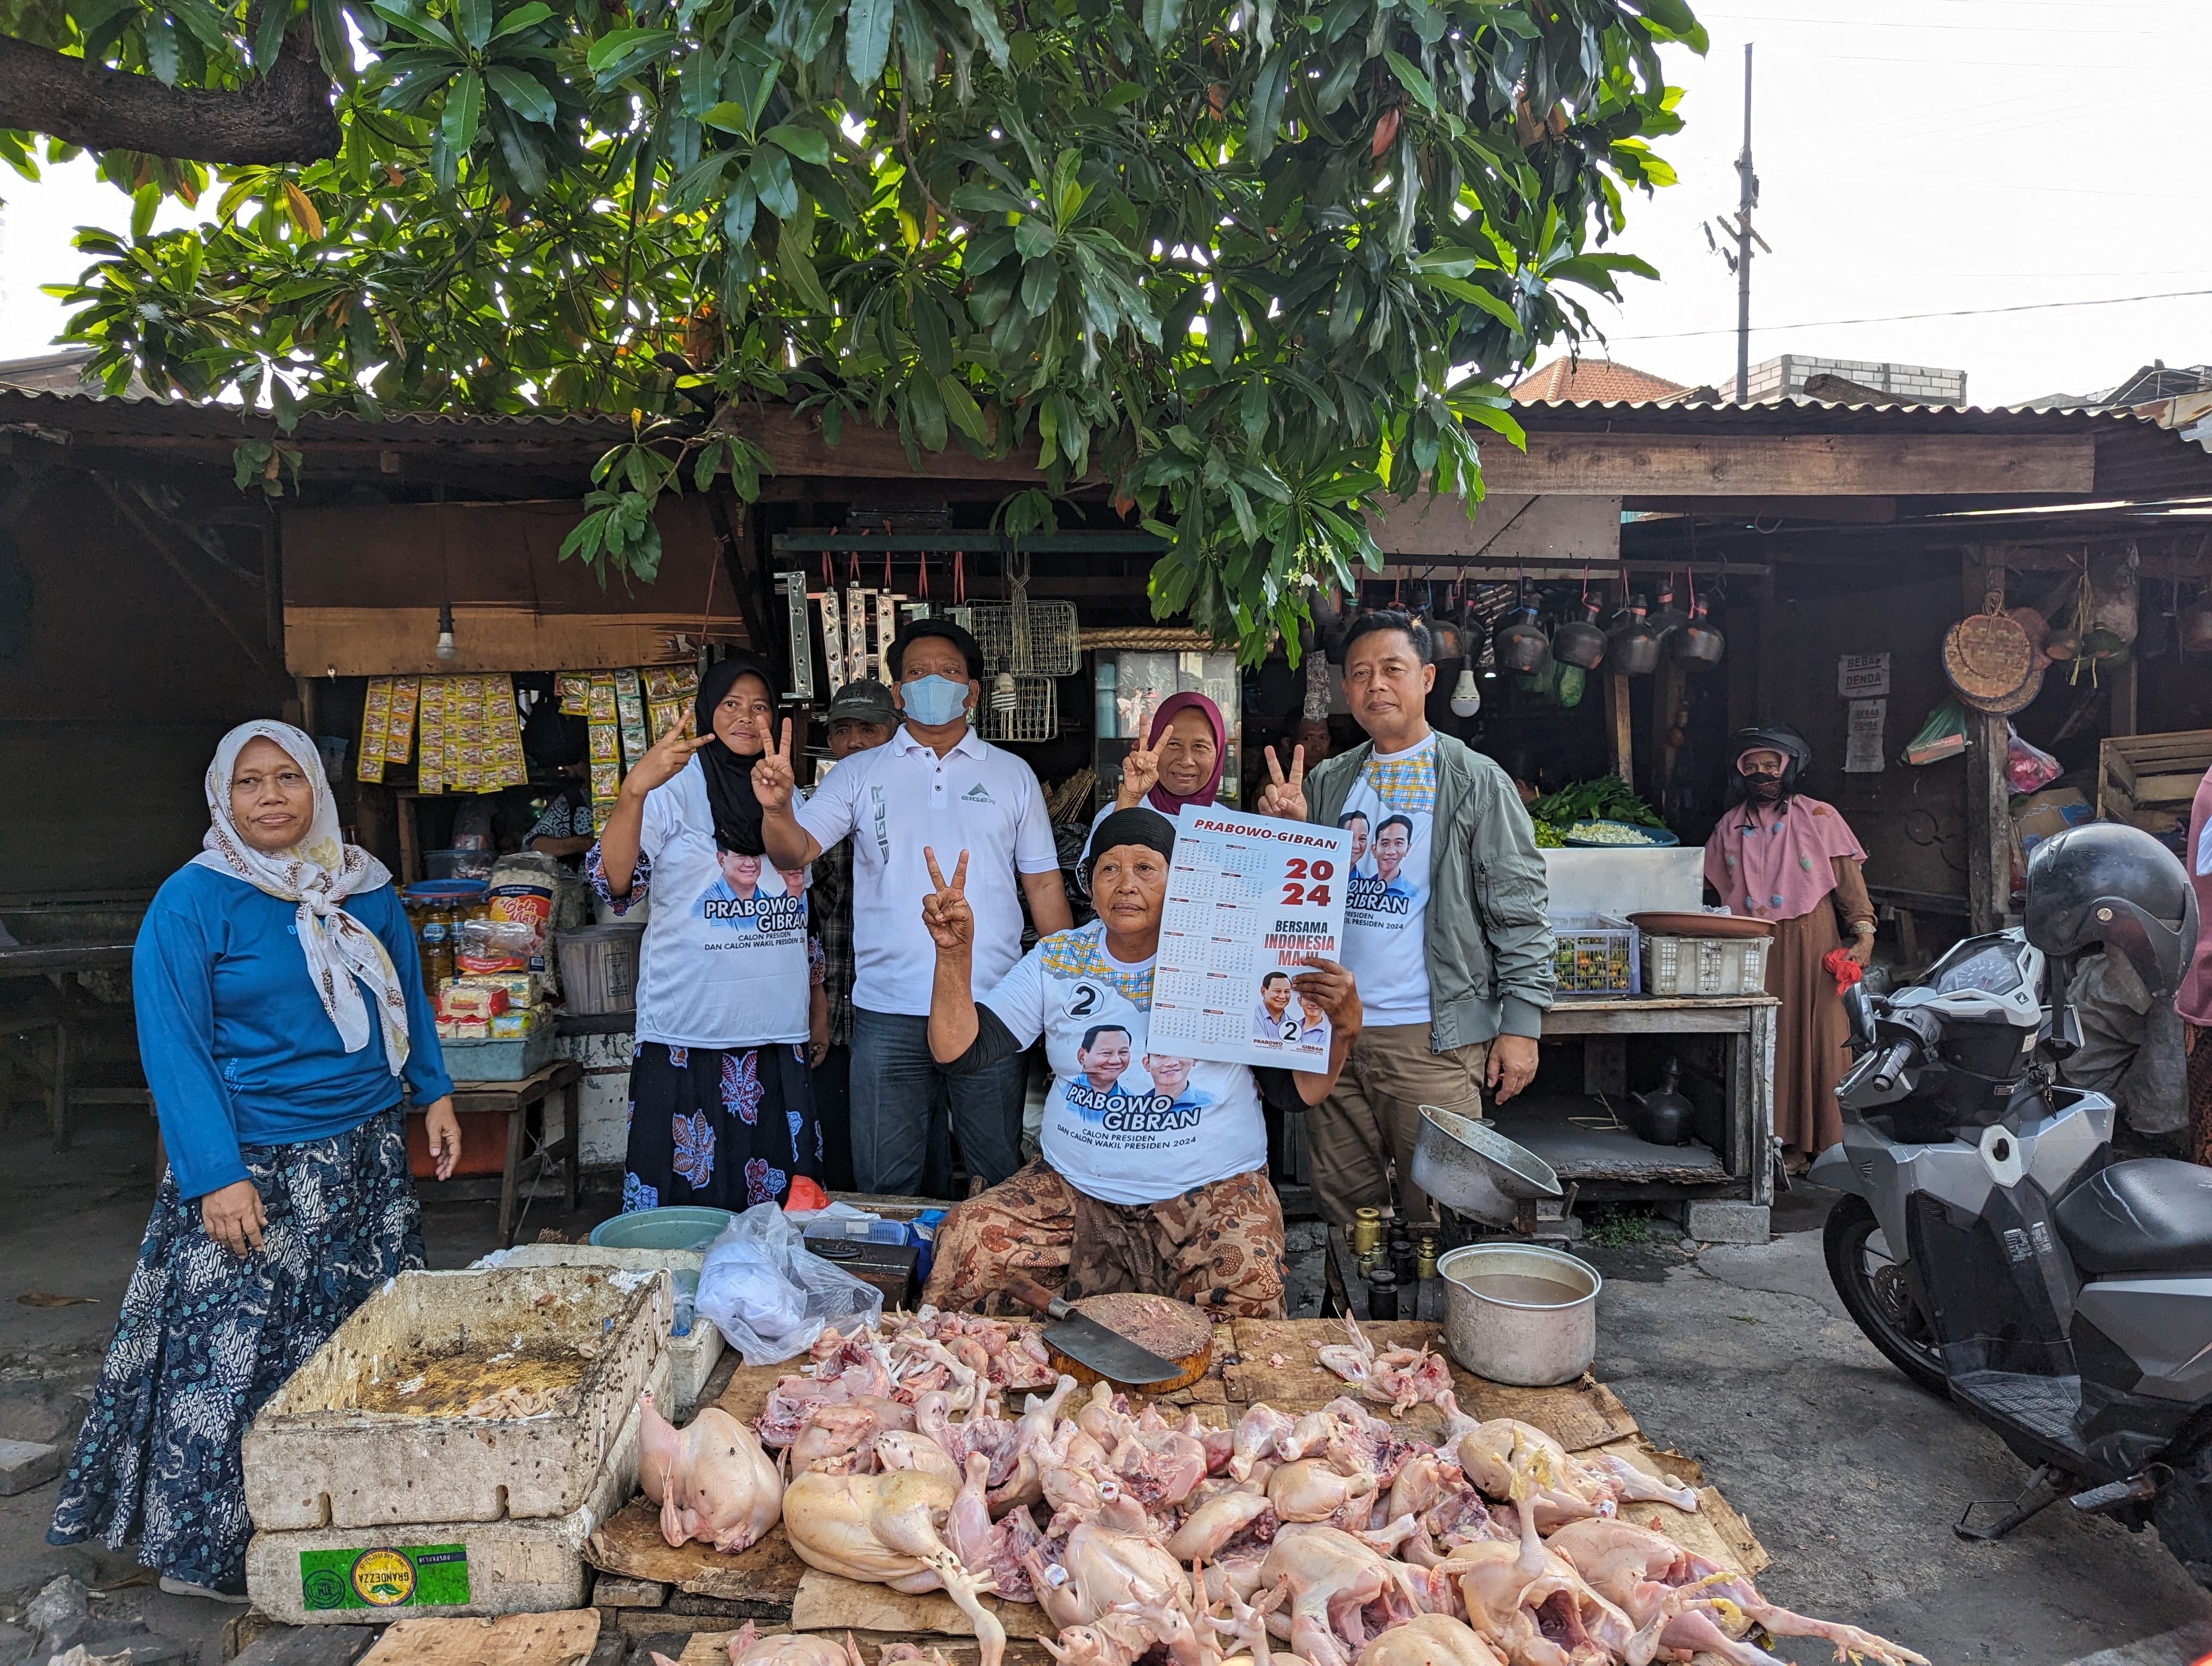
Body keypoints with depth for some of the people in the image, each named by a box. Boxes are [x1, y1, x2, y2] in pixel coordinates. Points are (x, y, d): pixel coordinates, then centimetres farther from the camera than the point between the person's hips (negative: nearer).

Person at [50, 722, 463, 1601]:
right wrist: (217, 1174, -19)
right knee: (234, 1352, -2)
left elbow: (408, 995, 17)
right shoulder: (192, 901, -9)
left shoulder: (365, 885, 6)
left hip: (368, 1157, 5)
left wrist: (435, 1092, 10)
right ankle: (207, 1549, 17)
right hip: (256, 1166, -5)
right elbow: (173, 1046, -13)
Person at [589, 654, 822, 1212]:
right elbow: (613, 882, -21)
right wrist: (634, 789, -35)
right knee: (685, 1195, -1)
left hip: (777, 1032, 5)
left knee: (779, 1197, 8)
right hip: (689, 1034, -5)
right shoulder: (674, 789, -5)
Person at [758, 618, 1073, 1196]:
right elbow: (797, 849, -4)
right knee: (884, 1184, 8)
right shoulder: (860, 774, 7)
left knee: (1001, 1177, 11)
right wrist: (776, 807, -27)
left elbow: (1042, 883, 9)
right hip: (888, 1010, 0)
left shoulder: (1012, 775, 9)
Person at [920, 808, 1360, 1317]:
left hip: (1213, 1191, -2)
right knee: (964, 1243, -22)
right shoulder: (1057, 961, 6)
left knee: (1247, 1286, -32)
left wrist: (1343, 1029, -14)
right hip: (1073, 1189, 3)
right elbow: (960, 1052, 1)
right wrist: (955, 953, -12)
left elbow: (1296, 1091, 5)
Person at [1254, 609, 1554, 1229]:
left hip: (1431, 1037, -4)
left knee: (1435, 1218, 2)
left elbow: (1521, 910, -4)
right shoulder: (1325, 783, 11)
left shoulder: (1476, 783, -2)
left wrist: (1521, 1022, -10)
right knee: (1345, 1207, 14)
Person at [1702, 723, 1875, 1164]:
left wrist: (1863, 934, -11)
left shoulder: (1819, 817, 4)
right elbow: (1715, 892, 16)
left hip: (1809, 943, -2)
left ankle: (1818, 1142, 5)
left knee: (1814, 1035, -3)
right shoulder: (1730, 827, 13)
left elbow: (1849, 880, 0)